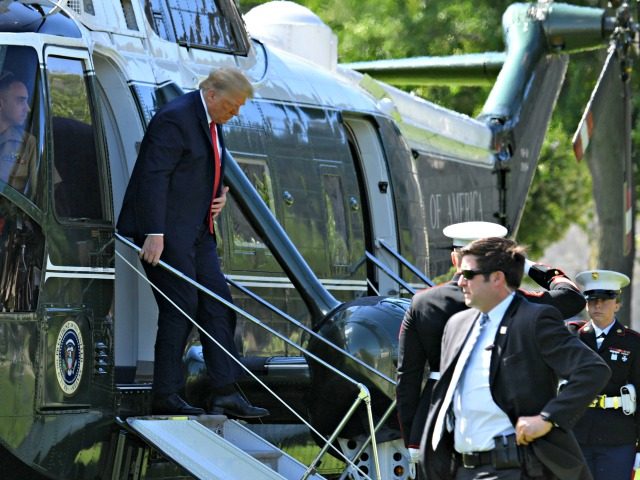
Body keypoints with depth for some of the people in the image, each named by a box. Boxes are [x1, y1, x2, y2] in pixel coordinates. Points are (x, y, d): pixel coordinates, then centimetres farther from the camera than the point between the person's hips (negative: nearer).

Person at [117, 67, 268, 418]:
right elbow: (154, 176, -22)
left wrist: (219, 194, 8)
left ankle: (225, 393, 6)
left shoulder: (211, 121, 14)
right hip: (167, 229, -10)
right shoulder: (176, 118, -16)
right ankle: (165, 396, -2)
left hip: (197, 230, 10)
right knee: (181, 307, -8)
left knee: (217, 304, 5)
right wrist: (155, 234, -27)